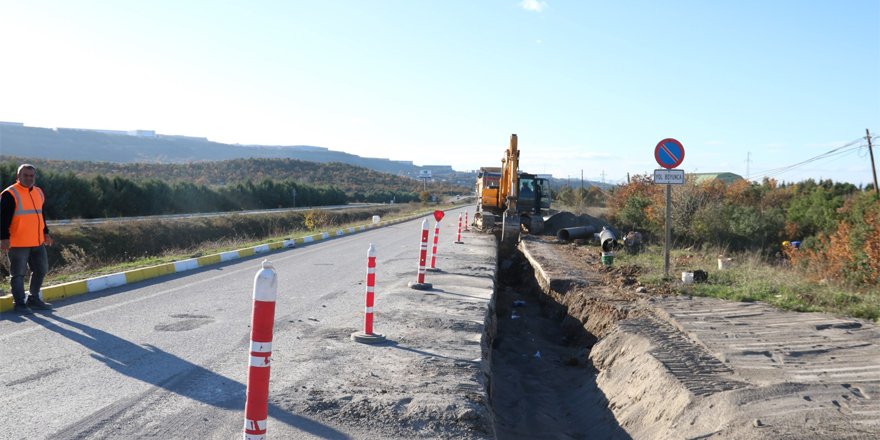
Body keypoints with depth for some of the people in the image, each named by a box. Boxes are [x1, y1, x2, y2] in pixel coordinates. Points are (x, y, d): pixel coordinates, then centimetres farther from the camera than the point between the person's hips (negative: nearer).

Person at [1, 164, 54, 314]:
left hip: (37, 242, 8)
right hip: (18, 244, -7)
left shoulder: (39, 192, 13)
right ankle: (20, 304, 11)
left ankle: (34, 299, 28)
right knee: (18, 274, 1)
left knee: (41, 269, 14)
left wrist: (45, 233, 22)